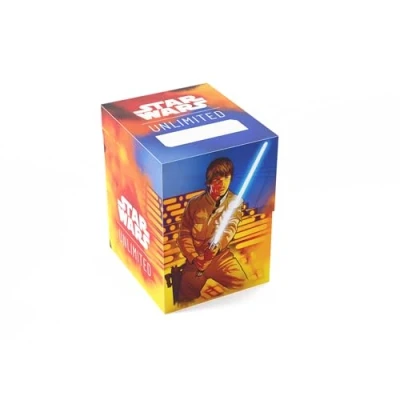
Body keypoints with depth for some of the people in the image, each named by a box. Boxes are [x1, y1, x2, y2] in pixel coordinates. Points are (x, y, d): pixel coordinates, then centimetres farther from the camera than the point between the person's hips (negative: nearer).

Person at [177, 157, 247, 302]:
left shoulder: (235, 202, -1)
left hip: (221, 254, 0)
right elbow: (184, 234, 0)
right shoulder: (195, 203, -2)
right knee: (187, 297, -9)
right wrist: (193, 257, -17)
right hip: (197, 256, 0)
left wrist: (216, 246, -36)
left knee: (242, 284, -20)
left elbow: (229, 228, -16)